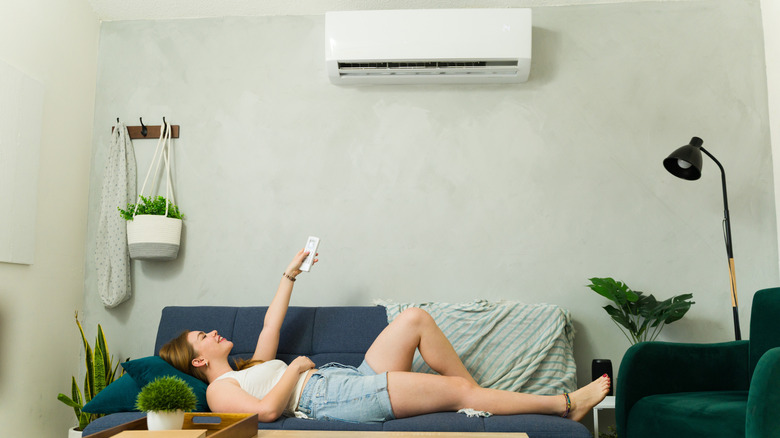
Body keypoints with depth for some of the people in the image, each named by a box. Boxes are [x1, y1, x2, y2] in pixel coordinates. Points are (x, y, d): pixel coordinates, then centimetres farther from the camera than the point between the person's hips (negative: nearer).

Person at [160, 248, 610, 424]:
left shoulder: (251, 368, 26)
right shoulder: (220, 389, 0)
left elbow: (272, 323, 33)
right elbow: (266, 409, -20)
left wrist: (291, 274, 33)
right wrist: (296, 367, -8)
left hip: (354, 381, 10)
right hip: (333, 398, -10)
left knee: (416, 318, -3)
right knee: (458, 392, -15)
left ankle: (480, 394, 3)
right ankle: (565, 403, -6)